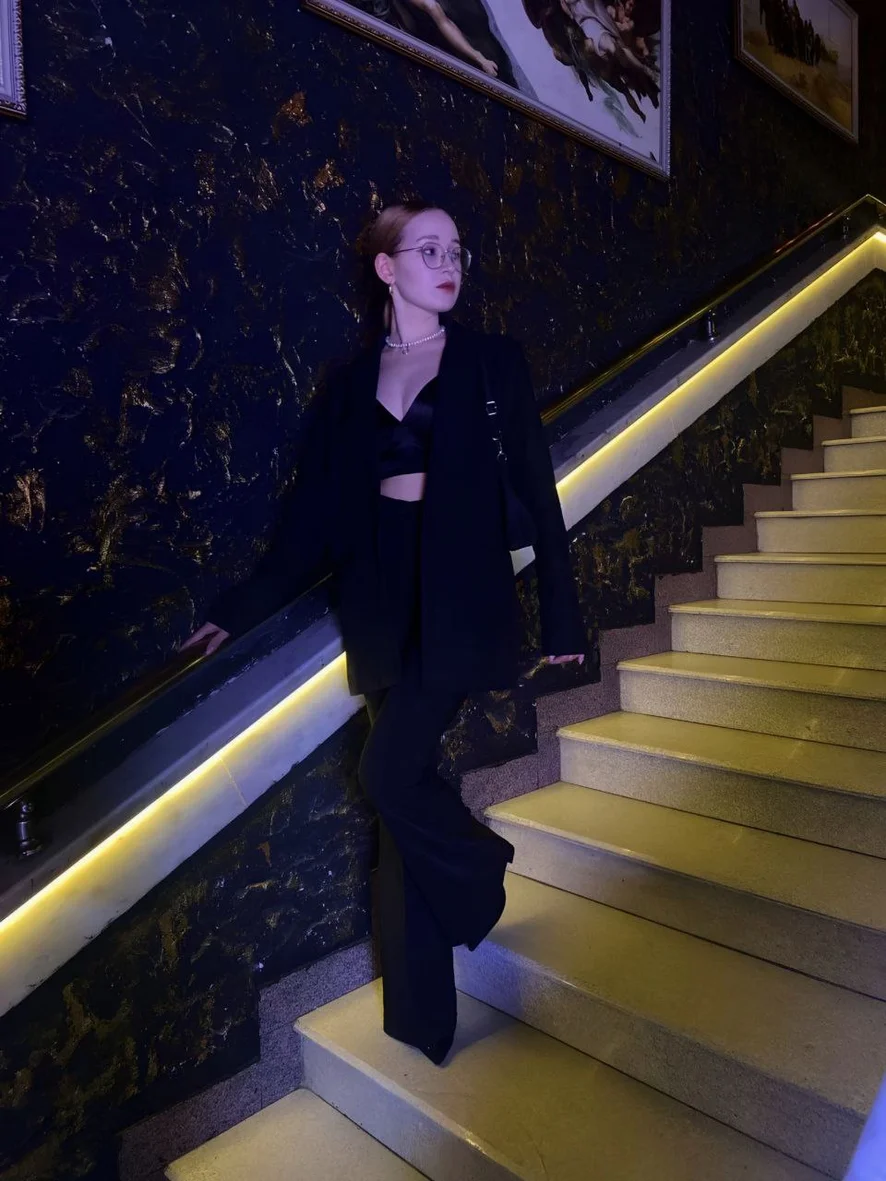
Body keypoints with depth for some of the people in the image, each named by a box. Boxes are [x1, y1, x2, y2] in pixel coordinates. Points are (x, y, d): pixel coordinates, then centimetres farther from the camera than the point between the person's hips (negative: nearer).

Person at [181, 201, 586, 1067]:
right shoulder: (354, 381, 11)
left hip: (459, 597, -3)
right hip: (383, 599, 4)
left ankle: (481, 872, 19)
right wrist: (243, 607, 7)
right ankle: (420, 1025, 24)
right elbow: (319, 515, 9)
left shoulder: (491, 361, 4)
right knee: (402, 795, 7)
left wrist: (560, 613, -3)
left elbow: (535, 490, 0)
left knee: (391, 772, -16)